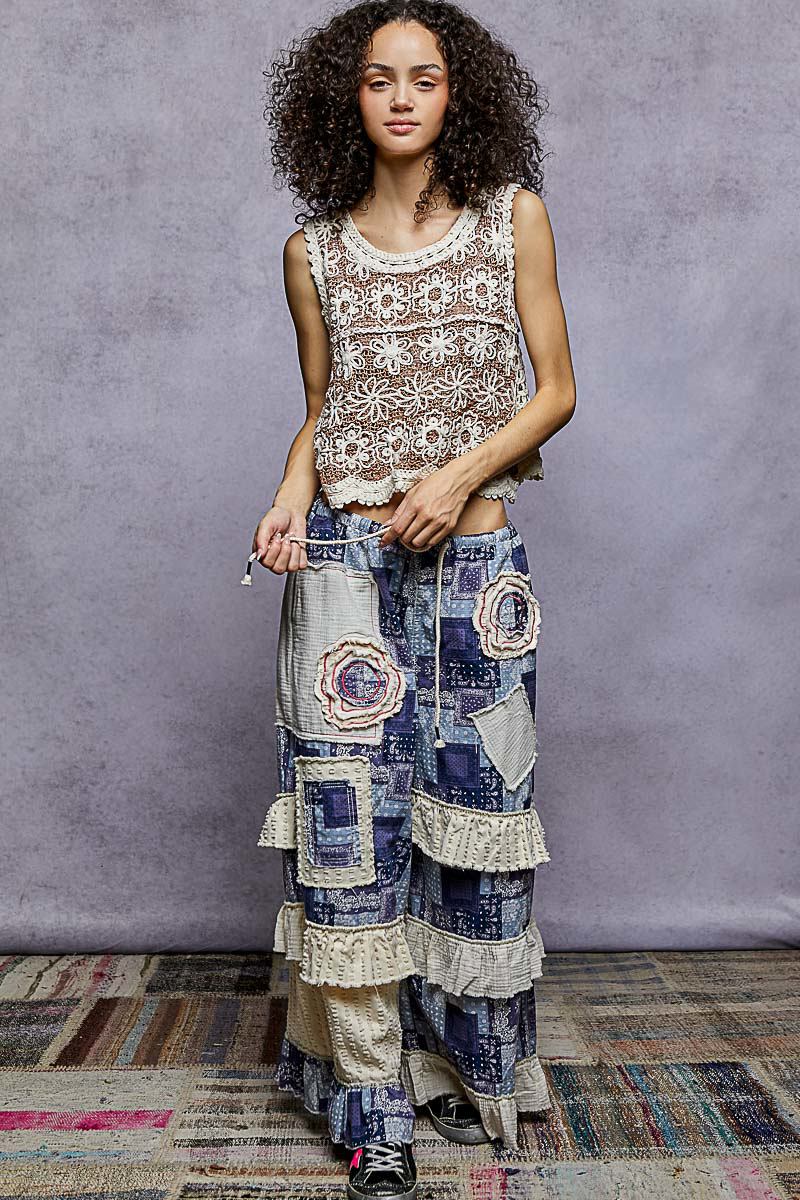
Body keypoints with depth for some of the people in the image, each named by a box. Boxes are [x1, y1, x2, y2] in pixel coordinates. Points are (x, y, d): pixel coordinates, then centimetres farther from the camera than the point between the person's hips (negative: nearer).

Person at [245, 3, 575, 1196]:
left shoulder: (513, 217, 6)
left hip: (474, 559, 0)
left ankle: (466, 1065, 27)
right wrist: (289, 502, -4)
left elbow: (556, 389, 4)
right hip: (344, 560, 1)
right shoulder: (315, 251, 9)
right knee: (352, 817, -3)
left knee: (473, 808, 6)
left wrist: (460, 473, -11)